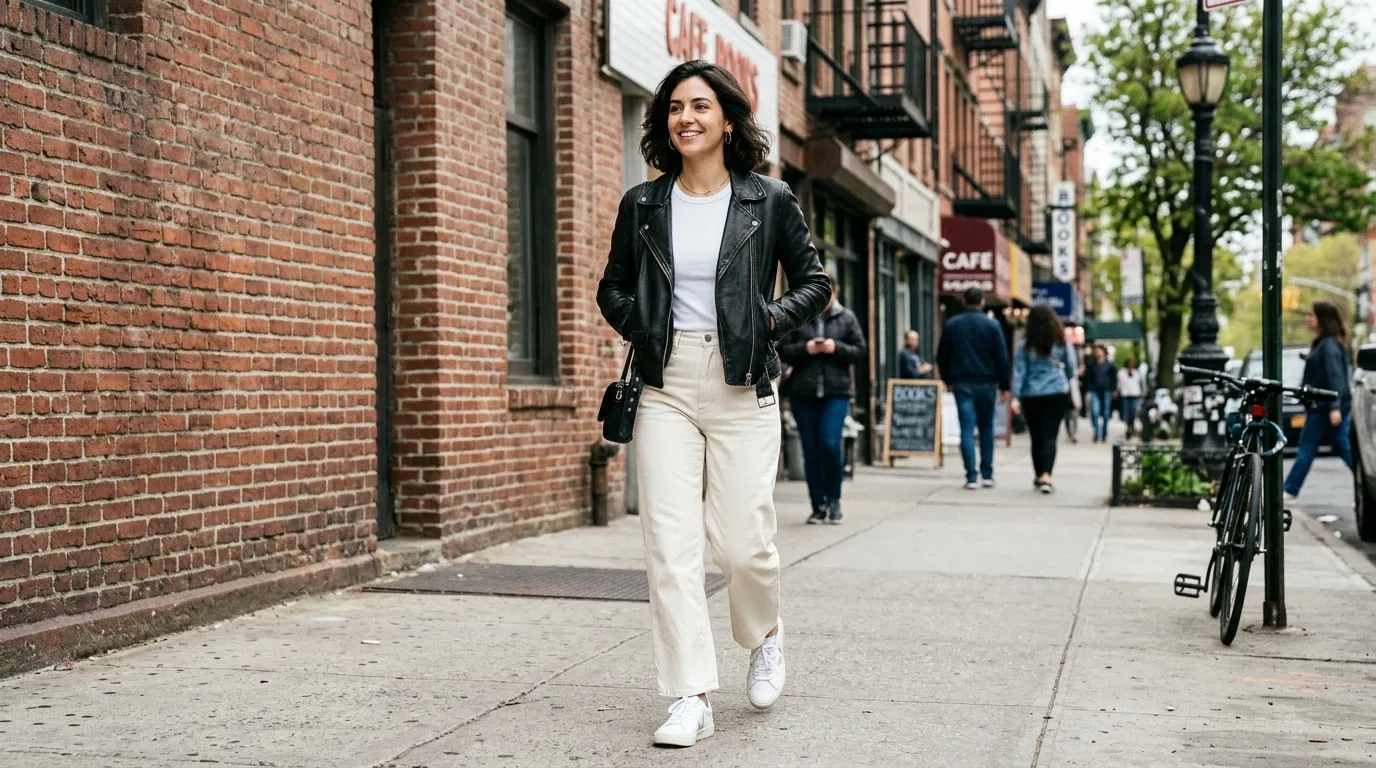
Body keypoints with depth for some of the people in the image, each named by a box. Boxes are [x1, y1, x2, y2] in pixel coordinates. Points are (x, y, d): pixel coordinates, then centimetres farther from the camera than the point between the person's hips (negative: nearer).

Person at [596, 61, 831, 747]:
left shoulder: (769, 200, 3)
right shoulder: (642, 205, 8)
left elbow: (813, 281, 10)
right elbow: (613, 289, 18)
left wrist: (770, 321, -6)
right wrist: (641, 328, 0)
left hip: (740, 387, -2)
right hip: (665, 387, 2)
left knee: (740, 541, -4)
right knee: (669, 543, -5)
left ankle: (765, 633, 31)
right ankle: (690, 698, 1)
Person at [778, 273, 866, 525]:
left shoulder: (846, 317, 6)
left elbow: (860, 351, 5)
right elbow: (782, 350, 2)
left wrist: (836, 348, -12)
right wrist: (805, 348, -15)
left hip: (836, 392, -1)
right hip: (802, 393, 1)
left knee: (830, 444, -14)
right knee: (811, 451, 3)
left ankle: (834, 500, 7)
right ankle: (818, 506, 15)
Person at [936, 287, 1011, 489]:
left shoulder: (951, 325, 3)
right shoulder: (992, 325, -2)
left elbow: (942, 356, 9)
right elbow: (1002, 357, -3)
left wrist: (947, 380, 21)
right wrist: (1004, 385, 2)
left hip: (962, 384, 0)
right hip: (986, 383, 0)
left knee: (967, 429, -2)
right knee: (986, 428, 12)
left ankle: (972, 476, -9)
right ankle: (987, 474, 11)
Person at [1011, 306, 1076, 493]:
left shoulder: (1025, 346, -3)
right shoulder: (1061, 343, 1)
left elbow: (1019, 372, -5)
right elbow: (1071, 368, 11)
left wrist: (1016, 397, -5)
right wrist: (1068, 380, 30)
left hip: (1031, 396, 0)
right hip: (1057, 393, 0)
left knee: (1036, 437, 11)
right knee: (1050, 436, -4)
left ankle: (1039, 477, 21)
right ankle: (1046, 476, -20)